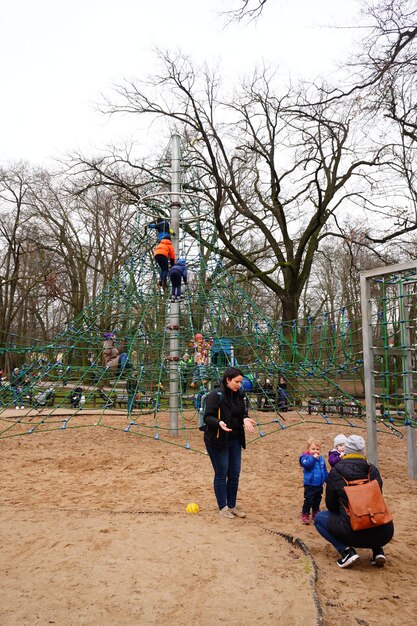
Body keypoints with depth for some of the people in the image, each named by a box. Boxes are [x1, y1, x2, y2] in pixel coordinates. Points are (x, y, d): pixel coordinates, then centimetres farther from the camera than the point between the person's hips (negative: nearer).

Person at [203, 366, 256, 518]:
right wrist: (219, 423, -37)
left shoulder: (239, 395, 3)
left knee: (234, 474, 12)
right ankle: (223, 507, 22)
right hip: (217, 441, -6)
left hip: (235, 440, 6)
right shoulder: (215, 395, -16)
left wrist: (245, 419, -11)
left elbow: (243, 413, 12)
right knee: (221, 474, 6)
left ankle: (232, 506, 29)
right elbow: (207, 417, -17)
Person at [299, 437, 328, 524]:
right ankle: (305, 515, 10)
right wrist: (313, 458, -30)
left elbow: (325, 471, 16)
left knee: (317, 501, 18)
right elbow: (306, 464, -33)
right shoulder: (306, 457, -12)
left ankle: (315, 513, 34)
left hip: (319, 485, 6)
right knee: (308, 501, -3)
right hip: (310, 485, -6)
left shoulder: (321, 458, 6)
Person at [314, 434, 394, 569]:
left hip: (354, 533, -4)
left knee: (319, 518, 19)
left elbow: (331, 505, 8)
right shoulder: (373, 470, 6)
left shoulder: (335, 472, -1)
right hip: (384, 535, 4)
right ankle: (378, 551, 15)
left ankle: (346, 551, 0)